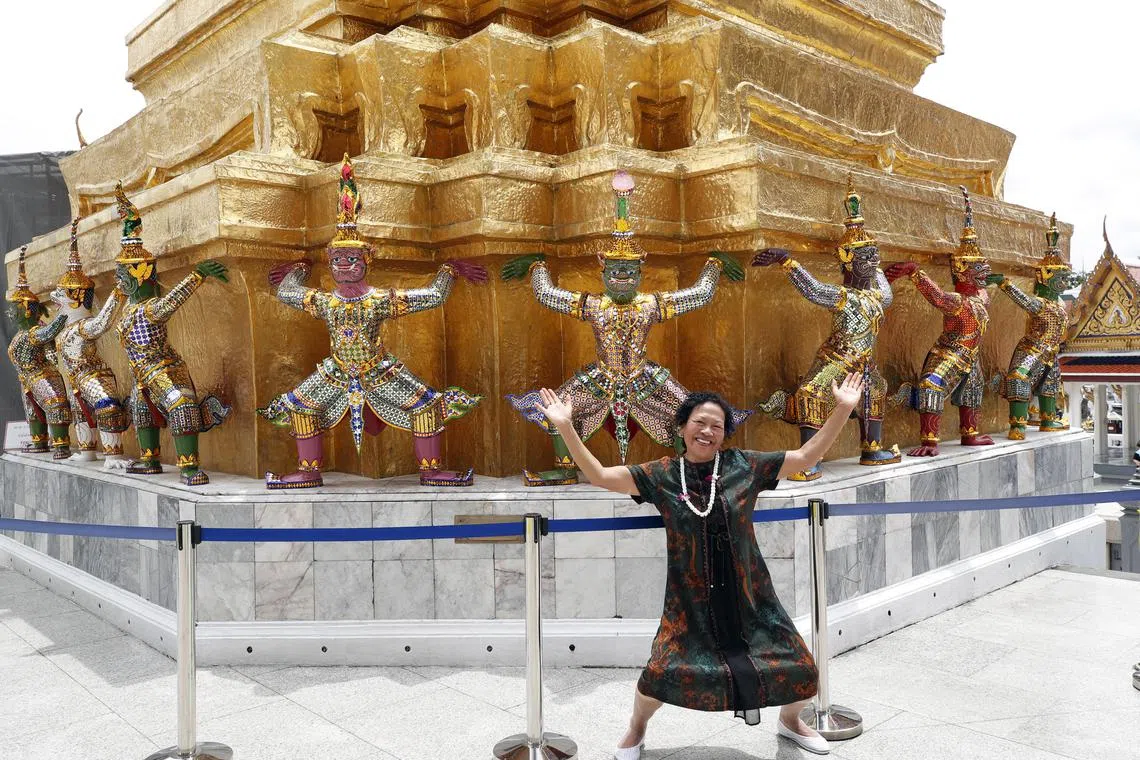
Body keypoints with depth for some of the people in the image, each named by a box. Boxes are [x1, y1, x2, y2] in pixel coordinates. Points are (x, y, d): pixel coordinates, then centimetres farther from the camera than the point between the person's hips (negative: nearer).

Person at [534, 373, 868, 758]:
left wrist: (843, 409, -8)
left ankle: (789, 720, 42)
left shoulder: (744, 465, -3)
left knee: (799, 668, 4)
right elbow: (600, 476, -6)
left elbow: (806, 456, 0)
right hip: (690, 598, -1)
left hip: (748, 593, 2)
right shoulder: (661, 475, -4)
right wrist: (565, 427, -16)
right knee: (662, 671, -15)